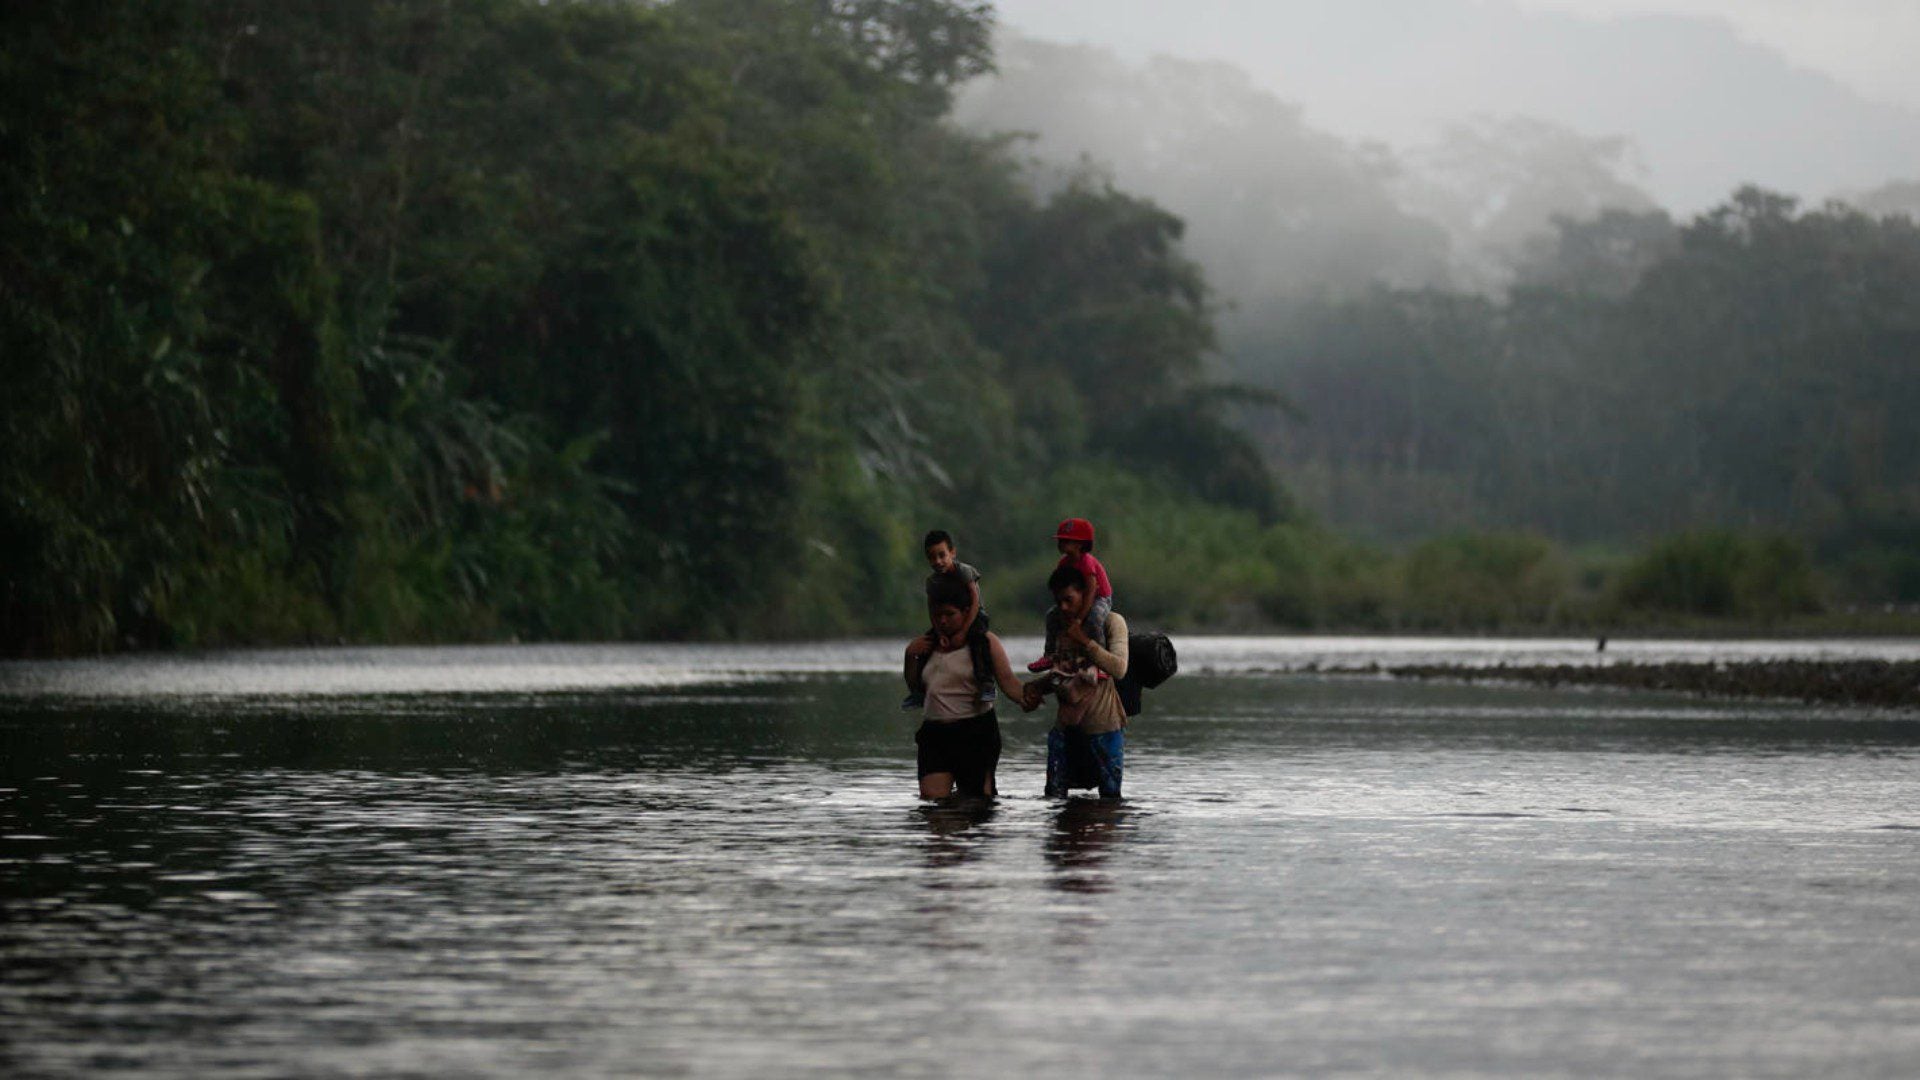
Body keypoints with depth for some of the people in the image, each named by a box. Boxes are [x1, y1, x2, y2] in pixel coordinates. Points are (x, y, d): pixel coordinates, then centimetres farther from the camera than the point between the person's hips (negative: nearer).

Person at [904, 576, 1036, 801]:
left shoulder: (985, 643, -1)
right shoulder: (928, 645, 14)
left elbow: (1007, 680, -11)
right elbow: (915, 687, 21)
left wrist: (1025, 698, -31)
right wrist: (910, 656, 5)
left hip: (975, 732, -4)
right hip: (935, 732, 4)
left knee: (978, 796, 0)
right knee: (931, 797, -11)